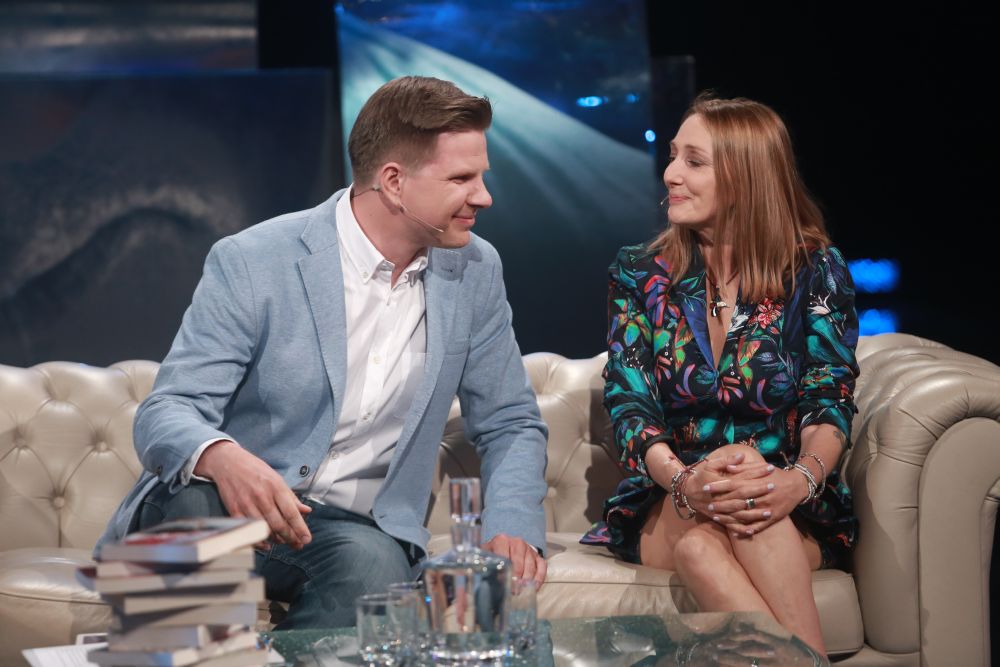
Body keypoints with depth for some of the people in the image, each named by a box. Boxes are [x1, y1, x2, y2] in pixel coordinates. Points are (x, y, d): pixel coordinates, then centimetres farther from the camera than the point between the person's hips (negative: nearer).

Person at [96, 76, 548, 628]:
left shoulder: (474, 271, 3)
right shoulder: (250, 263, -11)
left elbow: (511, 425, 11)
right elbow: (164, 414, -14)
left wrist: (512, 526, -10)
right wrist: (222, 457, -39)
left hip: (355, 526, 2)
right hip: (226, 506, -2)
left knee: (374, 565, -35)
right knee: (193, 501, -37)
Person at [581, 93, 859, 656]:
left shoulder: (817, 272, 2)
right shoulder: (640, 275, 7)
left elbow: (830, 402, -6)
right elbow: (630, 403, -3)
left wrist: (800, 479, -30)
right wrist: (681, 479, -26)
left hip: (797, 518, -1)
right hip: (663, 508, 1)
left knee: (698, 542, -36)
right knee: (697, 539, -37)